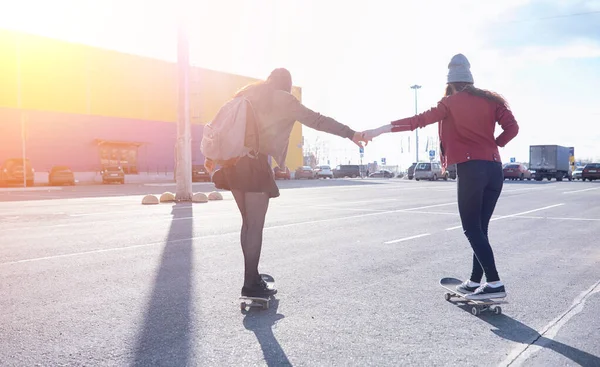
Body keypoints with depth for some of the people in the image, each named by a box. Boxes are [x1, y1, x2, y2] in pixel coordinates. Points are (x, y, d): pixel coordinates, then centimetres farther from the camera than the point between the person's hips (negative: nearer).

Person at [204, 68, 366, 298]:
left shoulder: (247, 93, 18)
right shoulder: (282, 98, 0)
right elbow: (315, 120, -6)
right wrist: (350, 134, -5)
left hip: (233, 160, 7)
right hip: (253, 163, -7)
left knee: (248, 222, 15)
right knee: (256, 225, -1)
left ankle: (252, 277, 21)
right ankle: (251, 284, 3)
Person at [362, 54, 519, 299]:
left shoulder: (451, 102, 3)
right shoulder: (490, 99, 14)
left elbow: (419, 121, -5)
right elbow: (512, 128, 4)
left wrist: (380, 130, -4)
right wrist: (492, 145, 17)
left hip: (471, 168, -6)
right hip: (494, 169, 6)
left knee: (472, 229, -1)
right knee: (480, 228, 11)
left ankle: (495, 284, -7)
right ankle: (475, 282, 17)